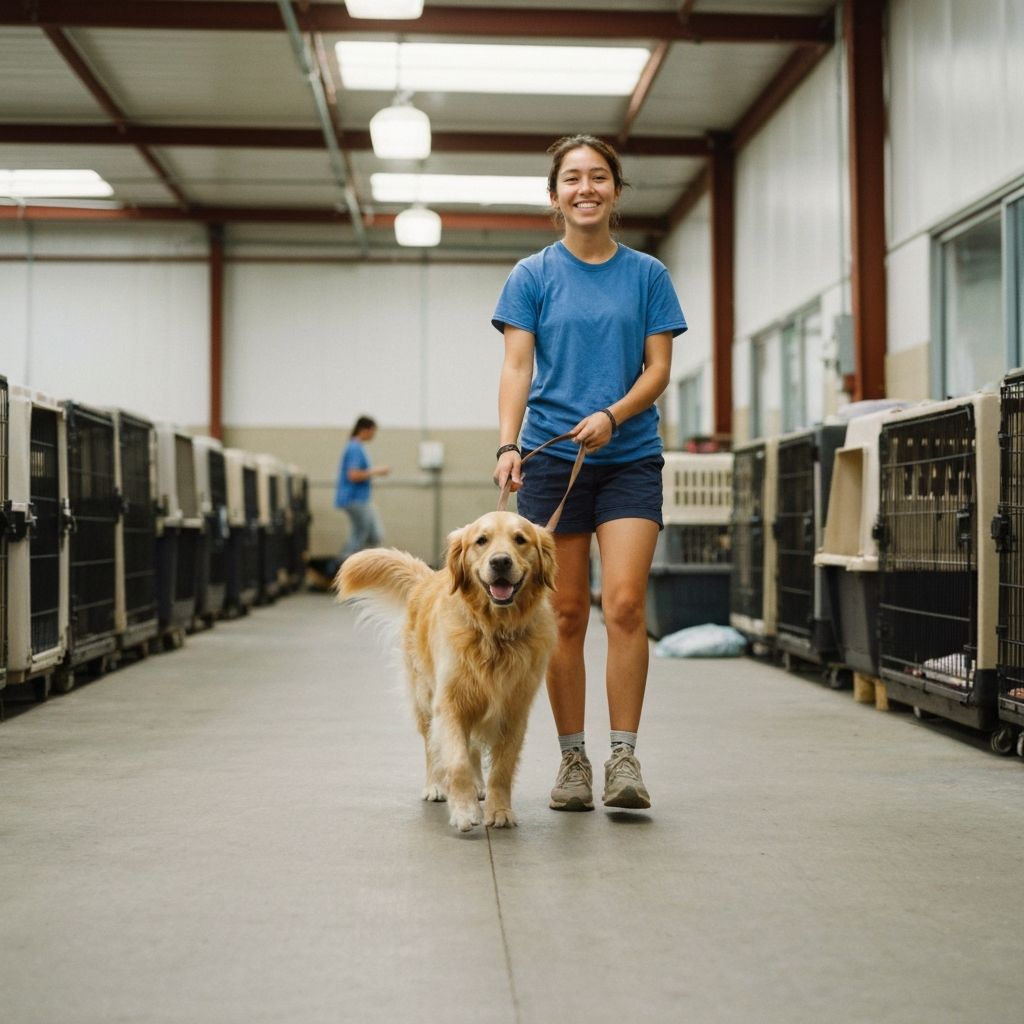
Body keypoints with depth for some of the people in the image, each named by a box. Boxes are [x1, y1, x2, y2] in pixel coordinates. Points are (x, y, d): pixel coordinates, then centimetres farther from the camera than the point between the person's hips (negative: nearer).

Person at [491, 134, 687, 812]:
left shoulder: (647, 274, 7)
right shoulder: (533, 276, 5)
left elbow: (658, 368, 4)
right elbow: (517, 369, -2)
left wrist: (612, 415, -15)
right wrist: (508, 445, -18)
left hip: (631, 457, 0)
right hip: (551, 458, 0)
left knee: (625, 604, -13)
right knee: (566, 615, 2)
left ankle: (624, 757, -5)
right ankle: (573, 760, 12)